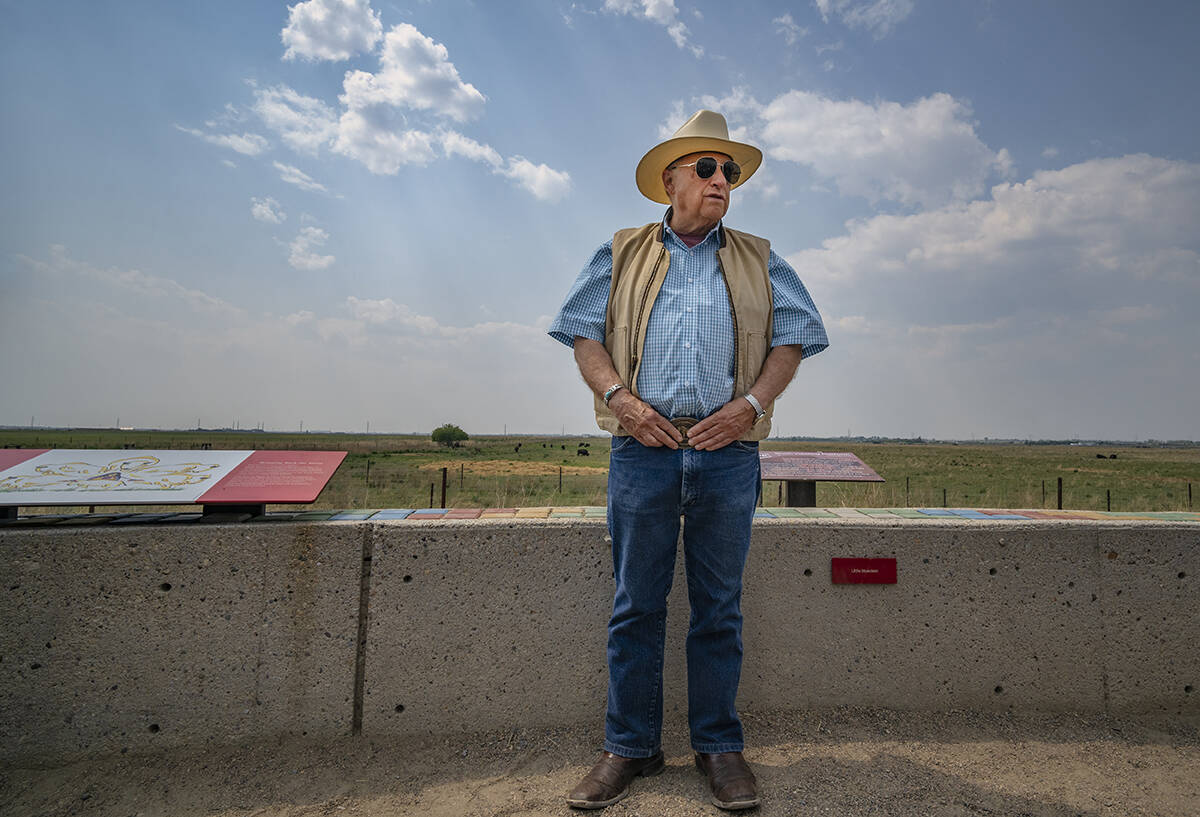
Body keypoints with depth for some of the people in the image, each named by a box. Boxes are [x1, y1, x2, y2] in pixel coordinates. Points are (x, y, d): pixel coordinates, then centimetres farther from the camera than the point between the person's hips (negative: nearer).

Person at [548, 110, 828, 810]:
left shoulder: (759, 261, 16)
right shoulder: (622, 254, 14)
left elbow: (792, 338, 11)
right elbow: (583, 332, 9)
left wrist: (750, 404, -5)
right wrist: (618, 395, -8)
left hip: (727, 450, 1)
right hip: (643, 446, 0)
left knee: (719, 605, 7)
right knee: (636, 603, 4)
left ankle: (720, 745, 22)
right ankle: (631, 746, 18)